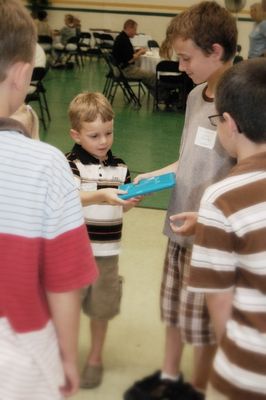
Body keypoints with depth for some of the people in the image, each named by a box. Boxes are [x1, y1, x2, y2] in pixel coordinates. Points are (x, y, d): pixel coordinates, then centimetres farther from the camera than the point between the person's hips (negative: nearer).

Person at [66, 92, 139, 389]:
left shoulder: (119, 168, 4)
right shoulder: (70, 164, -11)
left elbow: (122, 207, 8)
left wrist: (135, 195, -11)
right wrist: (101, 196, -41)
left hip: (106, 253, 4)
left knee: (100, 308, 16)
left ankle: (95, 357, 36)